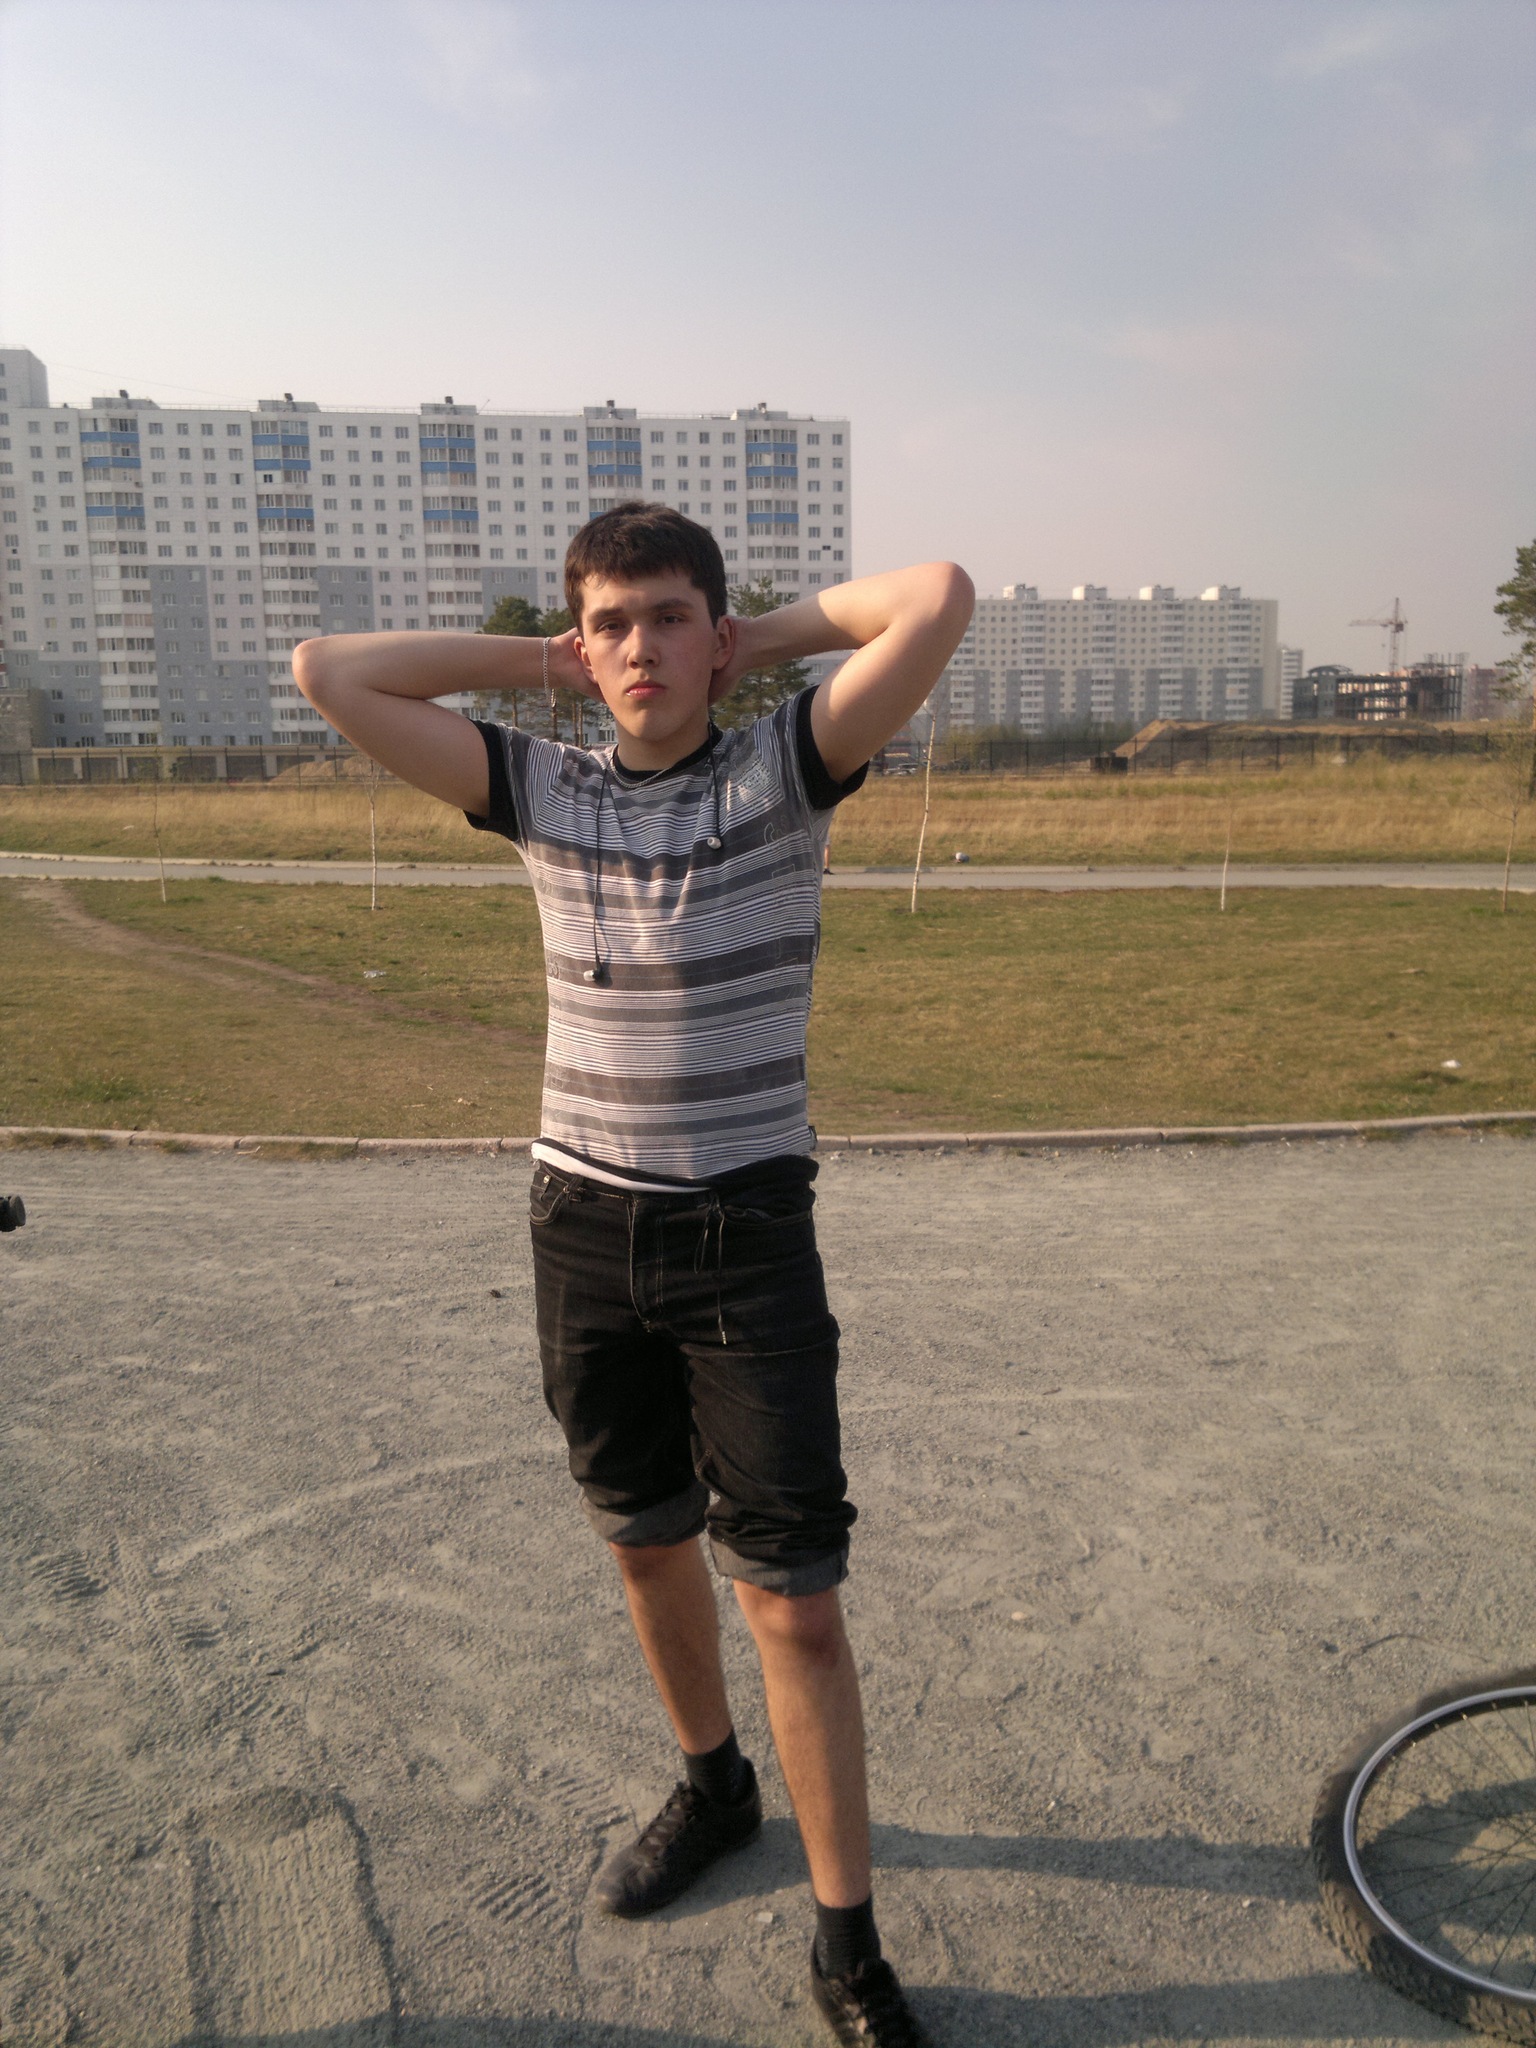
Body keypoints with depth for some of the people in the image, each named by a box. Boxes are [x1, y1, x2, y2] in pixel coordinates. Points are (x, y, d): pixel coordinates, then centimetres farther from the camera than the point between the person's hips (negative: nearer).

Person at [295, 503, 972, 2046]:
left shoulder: (783, 770, -6)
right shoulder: (542, 790, 2)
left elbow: (941, 599, -17)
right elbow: (326, 673, 0)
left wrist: (773, 633, -3)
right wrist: (535, 659, 0)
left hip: (746, 1235, -3)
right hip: (582, 1227, 4)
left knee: (795, 1602, 0)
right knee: (647, 1548, 21)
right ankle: (712, 1788, 47)